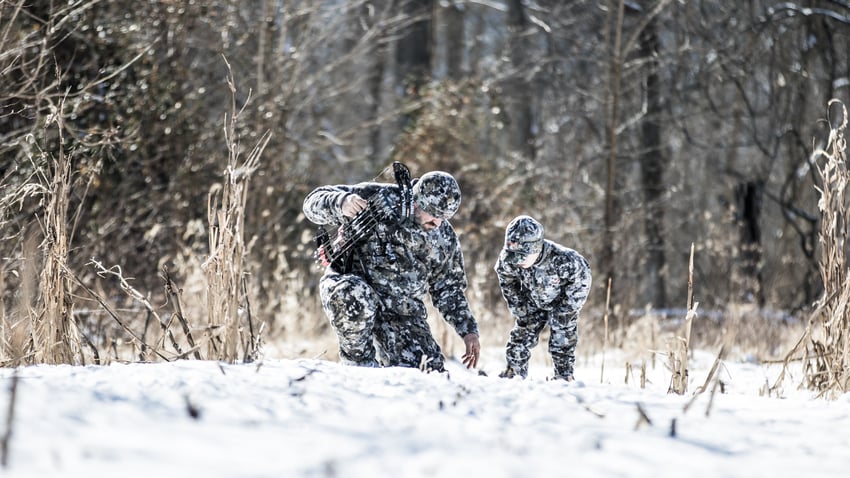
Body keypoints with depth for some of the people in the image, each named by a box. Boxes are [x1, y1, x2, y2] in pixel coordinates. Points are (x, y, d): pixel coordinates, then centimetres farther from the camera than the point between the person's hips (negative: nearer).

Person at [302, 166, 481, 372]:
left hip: (402, 314, 4)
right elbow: (313, 203, -9)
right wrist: (340, 204, -32)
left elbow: (449, 290, 16)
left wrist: (468, 330, 6)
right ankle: (359, 364, -16)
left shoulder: (445, 238, 4)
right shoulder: (378, 198, -9)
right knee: (356, 298, -41)